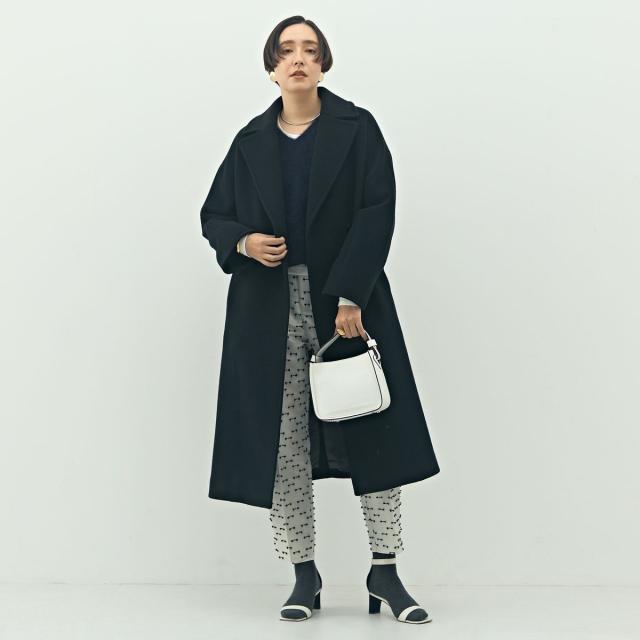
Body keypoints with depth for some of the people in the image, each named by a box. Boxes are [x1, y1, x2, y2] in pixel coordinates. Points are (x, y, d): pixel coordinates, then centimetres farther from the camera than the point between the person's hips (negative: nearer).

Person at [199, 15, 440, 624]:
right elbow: (213, 214, 16)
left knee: (375, 431, -1)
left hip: (348, 301, -2)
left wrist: (349, 298, -16)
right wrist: (243, 242, -8)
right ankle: (304, 574, 15)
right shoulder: (251, 141, 9)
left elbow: (377, 214, -7)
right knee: (281, 441, 3)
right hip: (269, 311, 2)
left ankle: (385, 570, 11)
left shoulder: (357, 128, 1)